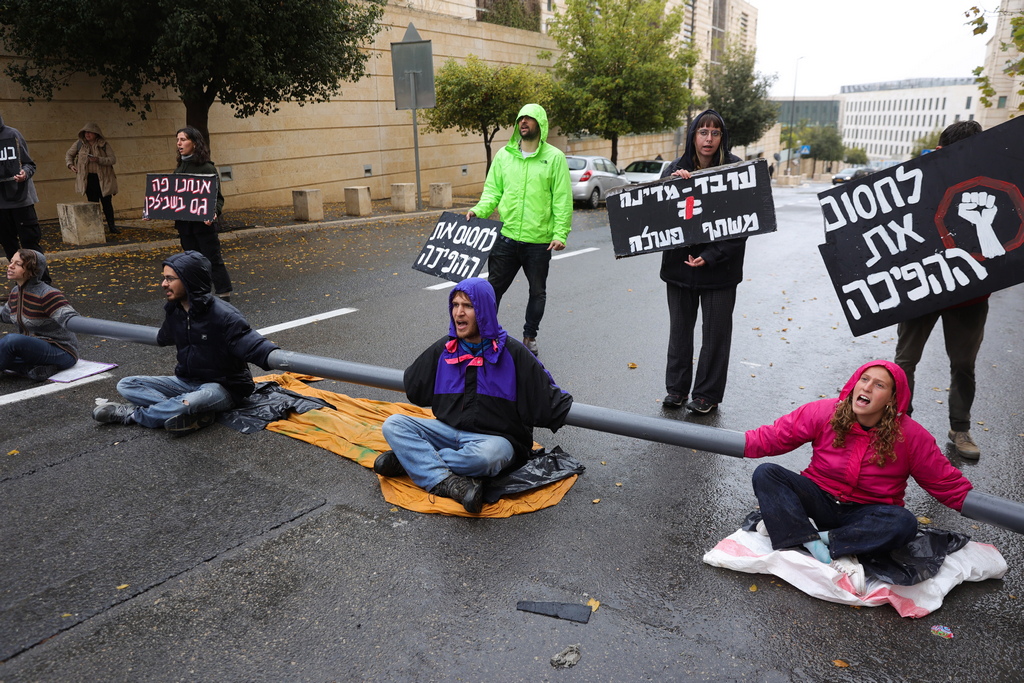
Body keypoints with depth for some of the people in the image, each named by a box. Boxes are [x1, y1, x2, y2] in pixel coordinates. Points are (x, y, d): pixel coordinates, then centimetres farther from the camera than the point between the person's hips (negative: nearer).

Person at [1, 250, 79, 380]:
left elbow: (69, 318, -34)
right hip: (32, 348, 8)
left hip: (60, 353, -8)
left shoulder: (47, 295, -20)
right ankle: (34, 368, -14)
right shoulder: (16, 292, 6)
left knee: (11, 339, -31)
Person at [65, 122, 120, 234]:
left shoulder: (104, 144, -1)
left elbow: (113, 159, -9)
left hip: (103, 179, -2)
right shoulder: (79, 144, 6)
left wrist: (98, 160, -21)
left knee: (106, 202, -1)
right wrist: (70, 165, 3)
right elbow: (69, 155, 20)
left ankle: (111, 226, 8)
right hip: (88, 178, 2)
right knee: (93, 203, 4)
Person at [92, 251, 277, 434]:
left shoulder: (223, 315, -22)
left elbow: (252, 345, -29)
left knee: (191, 401, -40)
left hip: (223, 387, -8)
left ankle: (132, 414, -10)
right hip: (187, 381, 8)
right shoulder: (173, 310, 1)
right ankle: (197, 413, -23)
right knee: (126, 385, -5)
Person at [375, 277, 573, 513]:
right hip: (449, 431, 4)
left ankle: (412, 460, -18)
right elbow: (413, 390, 20)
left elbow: (547, 396, -2)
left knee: (484, 457, -40)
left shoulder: (512, 353, -4)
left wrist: (571, 409, -9)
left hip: (496, 438, -4)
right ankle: (447, 482, -31)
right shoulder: (443, 350, 7)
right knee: (394, 425, -16)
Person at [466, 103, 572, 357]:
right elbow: (492, 190, 10)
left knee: (537, 292, 11)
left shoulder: (554, 157, -2)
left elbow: (563, 200, -4)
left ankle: (530, 337, 28)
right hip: (506, 236, 2)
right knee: (494, 288, 6)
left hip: (539, 240, -2)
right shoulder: (504, 155, 6)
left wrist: (561, 233, -12)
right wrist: (478, 211, -9)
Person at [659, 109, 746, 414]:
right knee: (679, 328, 13)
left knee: (716, 332, 6)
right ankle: (676, 388, 27)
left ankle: (707, 394, 20)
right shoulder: (675, 169, 3)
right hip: (679, 263, 3)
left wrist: (710, 257, -17)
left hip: (719, 267, -3)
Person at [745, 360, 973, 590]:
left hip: (865, 514, -1)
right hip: (819, 500, 1)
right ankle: (819, 547, -32)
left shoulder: (911, 436, -7)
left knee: (904, 523, -34)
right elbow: (773, 437, -6)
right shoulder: (824, 413, -8)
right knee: (766, 474, -23)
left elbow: (946, 482, 2)